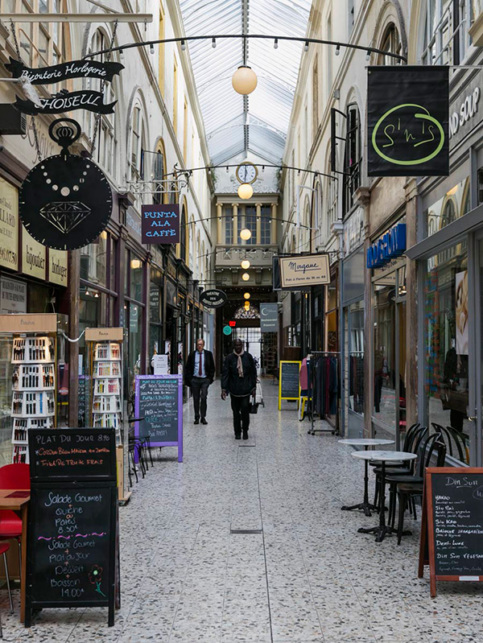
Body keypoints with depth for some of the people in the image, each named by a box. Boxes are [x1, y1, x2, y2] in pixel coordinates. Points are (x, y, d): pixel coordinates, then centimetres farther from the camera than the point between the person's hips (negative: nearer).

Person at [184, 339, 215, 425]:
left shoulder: (208, 354, 5)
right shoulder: (192, 355, 4)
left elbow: (212, 367, 8)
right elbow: (187, 368, 6)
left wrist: (210, 378, 0)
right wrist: (188, 379, -3)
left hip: (205, 380, -1)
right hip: (195, 379, 1)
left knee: (203, 398, -9)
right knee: (196, 399, 5)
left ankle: (203, 417, -1)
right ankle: (196, 417, 14)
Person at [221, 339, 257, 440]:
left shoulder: (248, 356, 4)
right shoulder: (229, 358, 1)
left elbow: (253, 373, 8)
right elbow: (225, 374, -2)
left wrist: (253, 387, 5)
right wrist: (224, 388, -11)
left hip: (246, 389, 0)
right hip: (234, 389, 0)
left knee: (245, 410, -8)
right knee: (236, 411, 6)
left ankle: (245, 431, 9)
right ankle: (237, 432, 17)